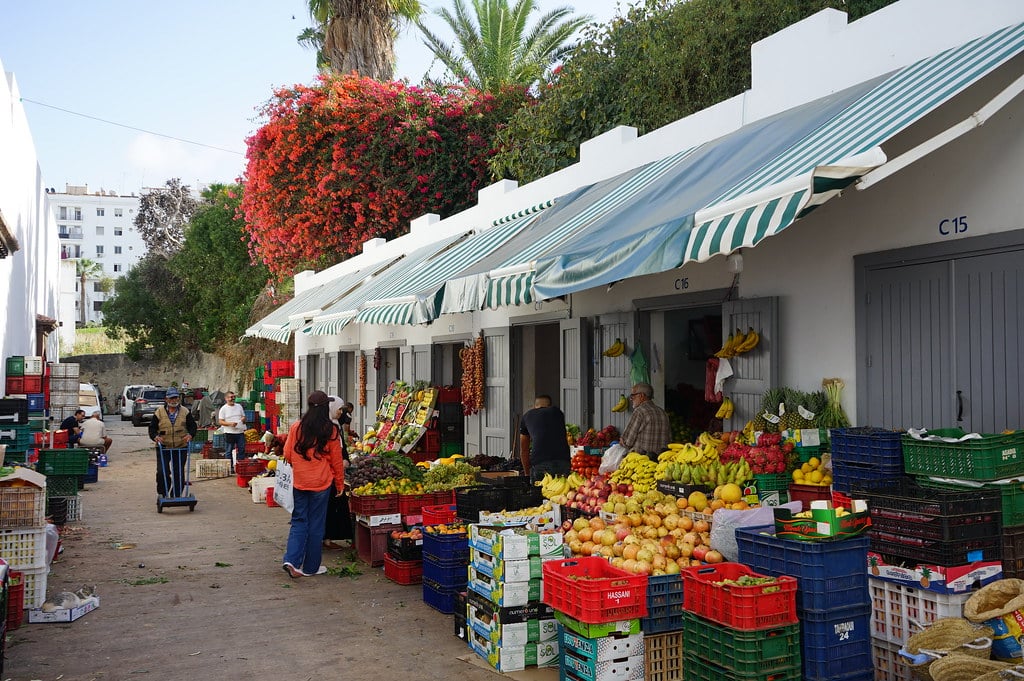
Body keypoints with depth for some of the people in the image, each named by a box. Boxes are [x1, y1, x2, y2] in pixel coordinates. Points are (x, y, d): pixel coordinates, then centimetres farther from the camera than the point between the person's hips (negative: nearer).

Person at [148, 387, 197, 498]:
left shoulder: (185, 412, 6)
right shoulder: (159, 412, 3)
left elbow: (192, 426, 7)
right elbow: (152, 428, 4)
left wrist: (190, 434, -14)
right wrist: (155, 436, -16)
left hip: (181, 448, 1)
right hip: (163, 447, -1)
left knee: (179, 473, 5)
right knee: (162, 472, -9)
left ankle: (176, 496, 16)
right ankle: (162, 494, 8)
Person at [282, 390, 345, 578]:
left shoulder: (296, 427, -4)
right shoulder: (330, 431, -9)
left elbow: (288, 455, 4)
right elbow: (337, 461, -3)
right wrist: (340, 484, 9)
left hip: (299, 482, 2)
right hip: (321, 484, -2)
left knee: (299, 521, 14)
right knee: (316, 524, 8)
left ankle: (291, 560, -1)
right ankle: (311, 567, 17)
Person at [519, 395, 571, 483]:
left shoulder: (527, 416, 24)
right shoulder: (557, 412, 26)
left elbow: (523, 450, 30)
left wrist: (527, 473, 40)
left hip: (539, 462, -1)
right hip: (563, 460, 1)